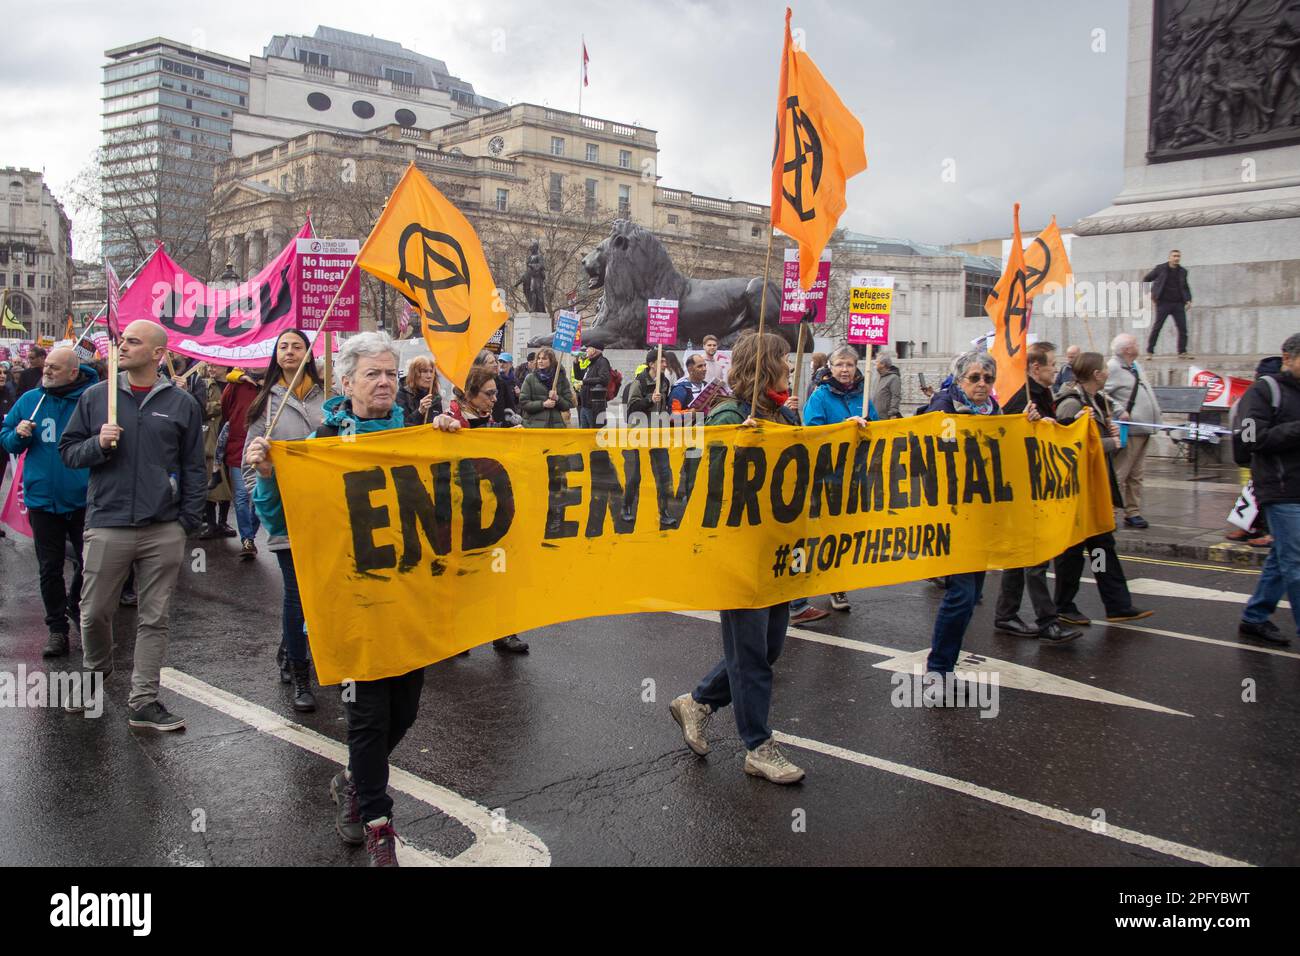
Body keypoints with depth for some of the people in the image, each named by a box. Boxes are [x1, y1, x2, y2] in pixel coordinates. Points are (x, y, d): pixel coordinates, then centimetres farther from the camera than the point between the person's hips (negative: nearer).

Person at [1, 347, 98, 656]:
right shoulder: (30, 400, 3)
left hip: (83, 499, -2)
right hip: (43, 498, 2)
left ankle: (75, 606, 37)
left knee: (87, 563, 10)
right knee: (50, 567, 8)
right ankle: (57, 628, 19)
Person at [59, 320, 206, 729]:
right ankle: (95, 671, 37)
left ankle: (143, 702, 13)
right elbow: (68, 450, 10)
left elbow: (194, 468, 7)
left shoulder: (181, 403, 4)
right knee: (94, 612, 8)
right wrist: (98, 444, -11)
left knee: (154, 619, 5)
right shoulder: (95, 396, 6)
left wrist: (188, 520, 0)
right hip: (106, 526, 1)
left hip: (164, 531, 0)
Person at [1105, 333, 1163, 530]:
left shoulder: (1135, 367, 17)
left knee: (1136, 475, 14)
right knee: (1118, 474, -7)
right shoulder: (1113, 368, -14)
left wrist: (1155, 413, 17)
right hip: (1128, 431, -10)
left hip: (1143, 431, 10)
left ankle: (1133, 513, 21)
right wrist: (1119, 411, -25)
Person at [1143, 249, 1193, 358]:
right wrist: (1151, 296, 0)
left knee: (1183, 328, -1)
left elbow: (1185, 287, 21)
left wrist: (1188, 300, 8)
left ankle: (1182, 352, 6)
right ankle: (1149, 352, 2)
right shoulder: (1160, 269, 0)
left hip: (1178, 304, 3)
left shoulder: (1182, 271, 10)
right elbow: (1146, 279, 7)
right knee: (1157, 327, -4)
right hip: (1163, 303, -3)